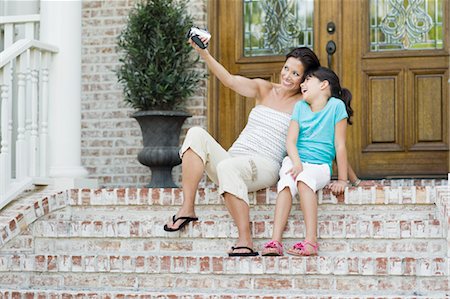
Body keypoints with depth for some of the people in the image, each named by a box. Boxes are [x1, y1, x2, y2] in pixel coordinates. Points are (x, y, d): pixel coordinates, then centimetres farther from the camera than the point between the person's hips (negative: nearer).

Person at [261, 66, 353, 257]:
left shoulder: (336, 105, 1)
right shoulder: (300, 106, 13)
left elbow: (339, 145, -2)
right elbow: (291, 141, 3)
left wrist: (342, 180, -4)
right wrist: (296, 163, -16)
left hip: (320, 166, -3)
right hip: (294, 161, 3)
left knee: (304, 178, -36)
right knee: (286, 182, -31)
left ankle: (311, 241, -43)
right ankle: (275, 241, -43)